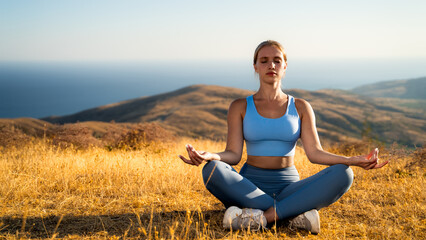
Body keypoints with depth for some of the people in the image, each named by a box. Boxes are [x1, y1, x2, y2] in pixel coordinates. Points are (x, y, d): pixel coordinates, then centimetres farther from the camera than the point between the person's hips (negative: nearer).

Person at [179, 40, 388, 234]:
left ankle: (261, 217, -32)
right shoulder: (240, 107, 6)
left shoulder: (300, 107, 9)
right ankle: (297, 214, -30)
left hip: (289, 188, 1)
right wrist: (209, 156, -27)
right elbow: (233, 154, -4)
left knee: (343, 174, -25)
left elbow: (314, 152, -1)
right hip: (249, 189, -1)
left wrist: (353, 160, -19)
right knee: (212, 170, -33)